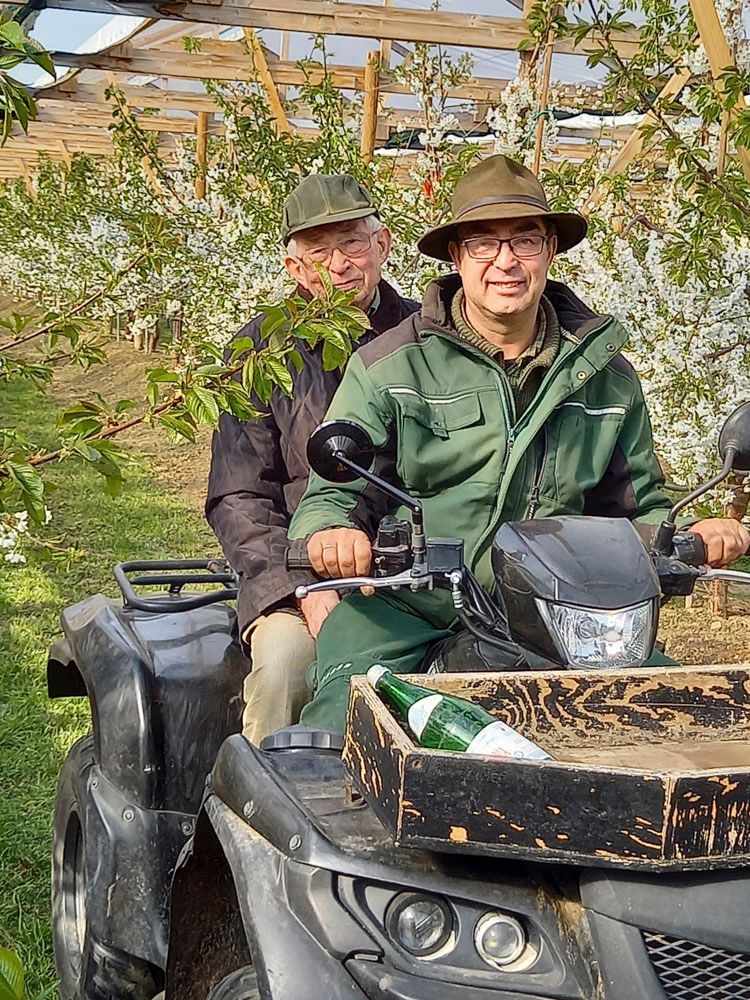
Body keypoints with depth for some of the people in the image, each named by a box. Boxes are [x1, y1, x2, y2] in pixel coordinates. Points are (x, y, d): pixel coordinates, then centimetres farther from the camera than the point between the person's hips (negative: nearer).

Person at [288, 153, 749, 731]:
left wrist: (693, 537, 0)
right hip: (406, 610, -2)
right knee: (340, 718, -27)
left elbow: (636, 507, 21)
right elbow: (334, 493, 3)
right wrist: (332, 531, -21)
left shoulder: (607, 377, 13)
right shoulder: (388, 367, 3)